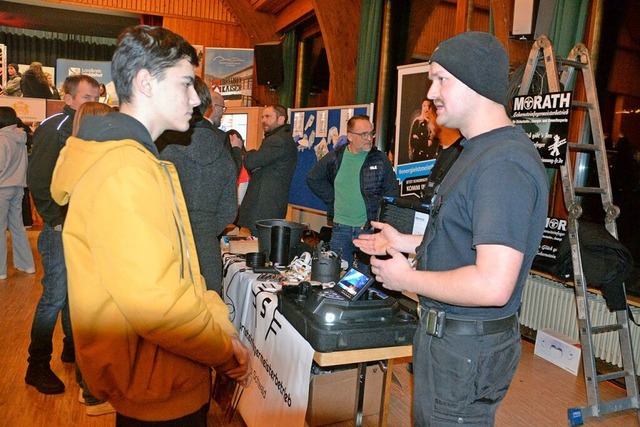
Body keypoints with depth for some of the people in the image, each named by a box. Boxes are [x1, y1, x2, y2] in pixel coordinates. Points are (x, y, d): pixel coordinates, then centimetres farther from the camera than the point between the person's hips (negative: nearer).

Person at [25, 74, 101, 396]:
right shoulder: (54, 127, -12)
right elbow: (38, 179, -19)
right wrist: (56, 220, -17)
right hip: (61, 228, -8)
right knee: (54, 295, -2)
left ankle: (73, 347, 33)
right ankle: (37, 366, 13)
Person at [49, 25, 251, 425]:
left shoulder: (139, 157, 9)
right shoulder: (124, 169, -25)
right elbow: (153, 300, -30)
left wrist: (219, 319, 2)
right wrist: (226, 352, -16)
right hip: (160, 393, -9)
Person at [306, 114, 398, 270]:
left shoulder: (381, 159, -2)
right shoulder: (335, 158, 3)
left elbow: (392, 193, -1)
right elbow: (312, 178, 15)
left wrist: (376, 219, -8)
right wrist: (332, 198, 5)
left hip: (369, 228, -2)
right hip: (340, 227, 2)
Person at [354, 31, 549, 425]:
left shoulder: (504, 164, -26)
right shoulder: (480, 152, 10)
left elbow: (493, 286, -32)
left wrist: (407, 279, -19)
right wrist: (406, 242, 12)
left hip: (468, 348, -10)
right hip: (444, 333, 10)